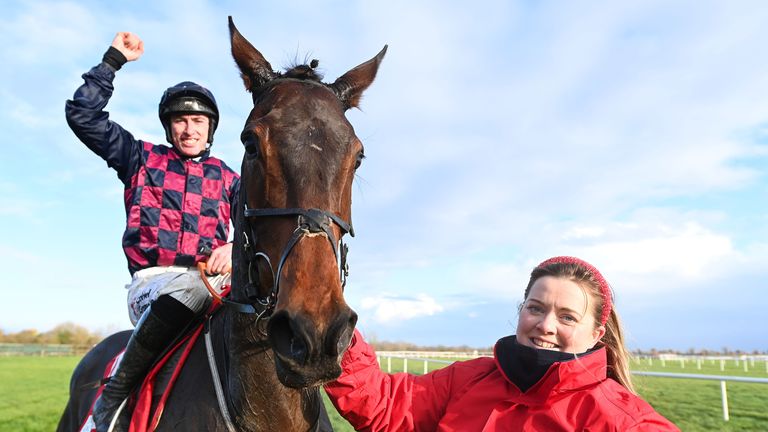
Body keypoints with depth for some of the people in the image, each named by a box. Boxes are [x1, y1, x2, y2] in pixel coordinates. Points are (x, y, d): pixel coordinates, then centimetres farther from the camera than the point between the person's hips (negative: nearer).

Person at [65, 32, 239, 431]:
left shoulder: (226, 177, 18)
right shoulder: (143, 158, 16)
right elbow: (82, 115, 10)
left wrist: (238, 248, -12)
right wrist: (113, 60, 9)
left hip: (211, 280, 2)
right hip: (152, 279, -2)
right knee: (190, 284, -39)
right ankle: (117, 392, -25)